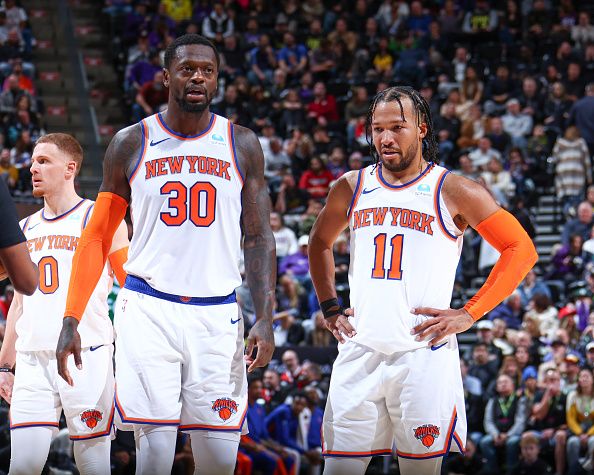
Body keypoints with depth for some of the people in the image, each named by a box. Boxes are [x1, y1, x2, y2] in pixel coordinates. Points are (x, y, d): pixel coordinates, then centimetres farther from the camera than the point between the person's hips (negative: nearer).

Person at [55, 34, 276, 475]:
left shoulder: (242, 145, 7)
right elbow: (97, 237, 9)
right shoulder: (131, 144, 5)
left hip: (217, 313, 1)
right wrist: (71, 321, 2)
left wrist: (265, 319, -5)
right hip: (147, 310, -1)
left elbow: (259, 238, 7)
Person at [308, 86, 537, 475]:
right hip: (359, 353, 3)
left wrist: (470, 315, -6)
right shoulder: (352, 187, 10)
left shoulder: (453, 191, -2)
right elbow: (320, 243, 29)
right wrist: (329, 308, 18)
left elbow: (521, 249, -1)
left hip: (424, 354, -3)